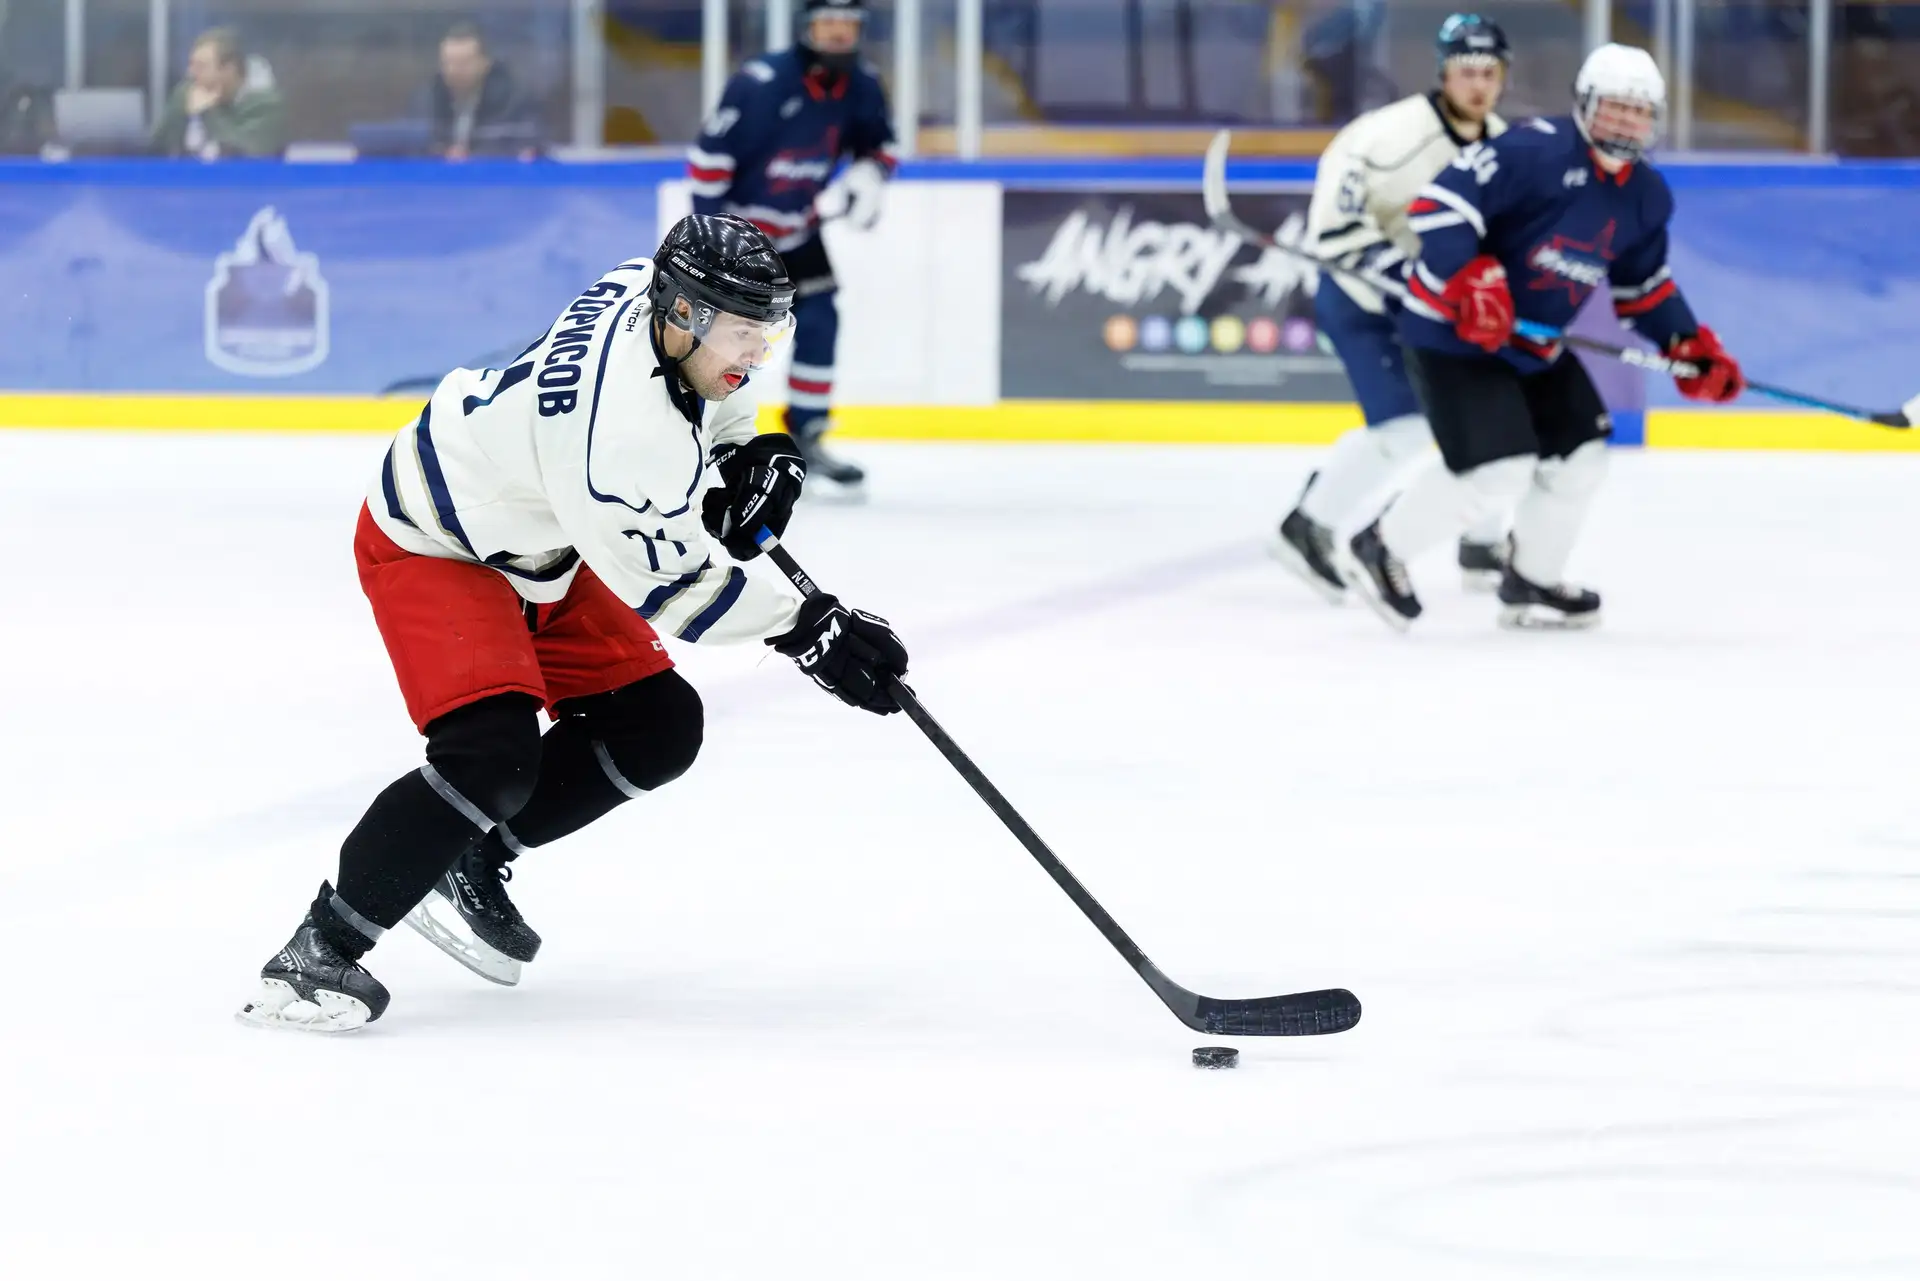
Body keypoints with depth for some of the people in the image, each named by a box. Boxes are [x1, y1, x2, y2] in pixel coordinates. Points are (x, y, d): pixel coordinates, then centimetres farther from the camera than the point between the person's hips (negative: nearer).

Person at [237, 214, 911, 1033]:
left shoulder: (658, 293, -12)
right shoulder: (624, 427, -38)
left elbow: (706, 398, 15)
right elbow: (666, 582, -28)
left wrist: (745, 455, -2)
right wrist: (803, 628, -24)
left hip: (536, 540, 10)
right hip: (431, 547, -10)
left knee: (659, 727, 6)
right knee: (494, 755, -27)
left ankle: (470, 863, 18)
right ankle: (320, 951, -18)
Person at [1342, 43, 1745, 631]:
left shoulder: (1646, 197, 4)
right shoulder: (1535, 151, -23)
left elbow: (1644, 285, 18)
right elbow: (1439, 203, -27)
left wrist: (1690, 347, 7)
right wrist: (1474, 281, -36)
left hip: (1534, 346, 9)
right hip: (1454, 334, -9)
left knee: (1581, 456, 10)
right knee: (1500, 468, -17)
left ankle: (1530, 583, 30)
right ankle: (1382, 549, 2)